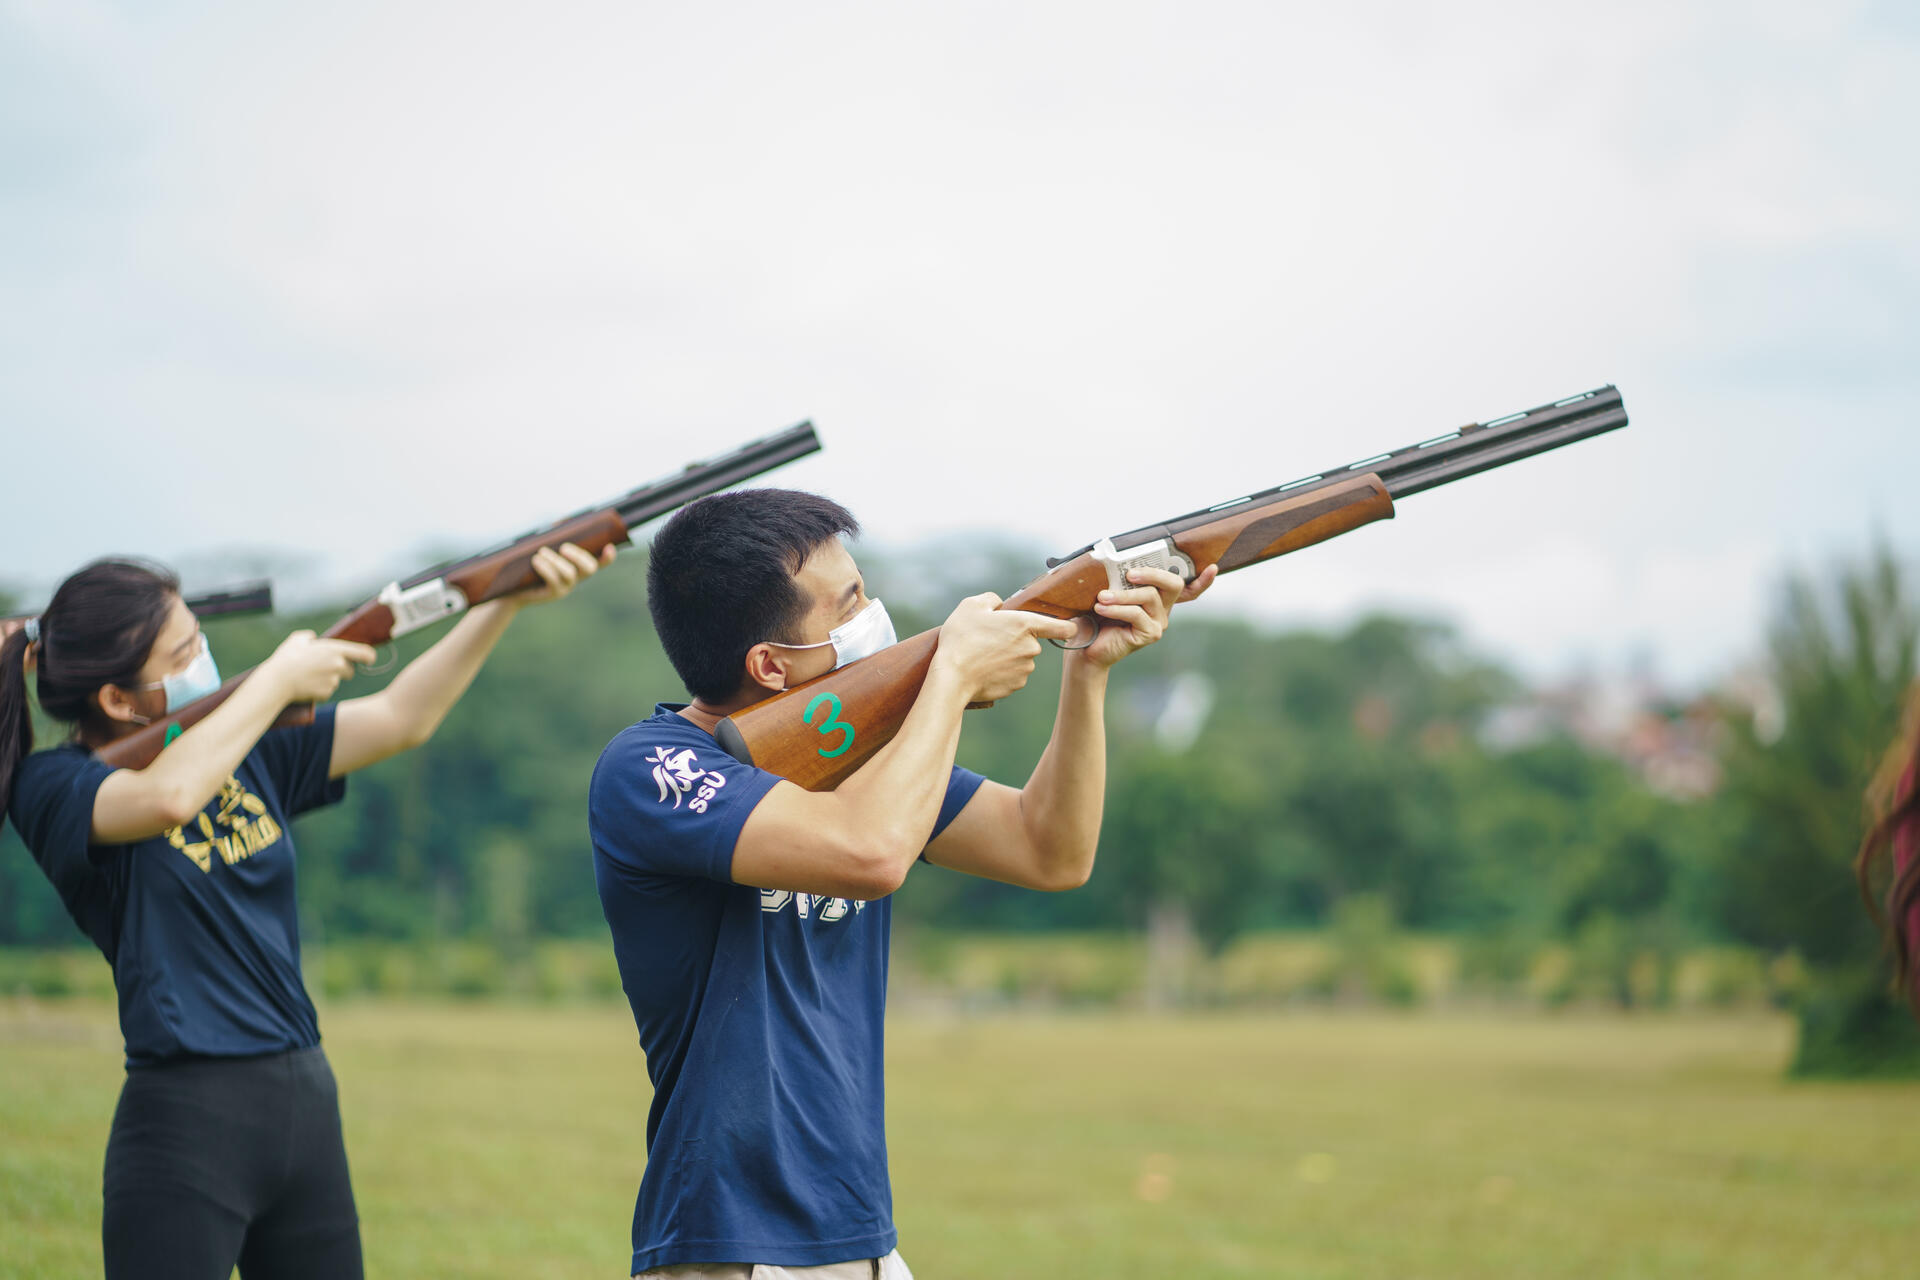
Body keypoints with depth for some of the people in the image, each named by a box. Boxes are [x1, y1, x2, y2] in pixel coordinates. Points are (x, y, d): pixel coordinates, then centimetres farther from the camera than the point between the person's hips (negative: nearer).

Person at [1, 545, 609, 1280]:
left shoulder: (246, 749, 10)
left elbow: (401, 718, 13)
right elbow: (170, 796, -30)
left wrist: (511, 598, 4)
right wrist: (278, 680, -17)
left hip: (307, 1103, 7)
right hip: (185, 1121, -7)